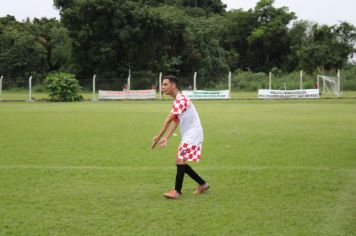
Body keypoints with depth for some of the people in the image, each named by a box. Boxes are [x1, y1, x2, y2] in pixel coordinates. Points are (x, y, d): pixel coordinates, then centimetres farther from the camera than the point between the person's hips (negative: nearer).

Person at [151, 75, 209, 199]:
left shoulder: (181, 99, -19)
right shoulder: (177, 100, 14)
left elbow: (168, 120, -21)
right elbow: (175, 122, 8)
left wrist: (158, 137, -18)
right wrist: (166, 138, -1)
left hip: (192, 135, -10)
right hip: (188, 136, 10)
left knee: (180, 160, -13)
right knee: (181, 162, 11)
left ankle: (177, 191, -7)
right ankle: (203, 184, 22)